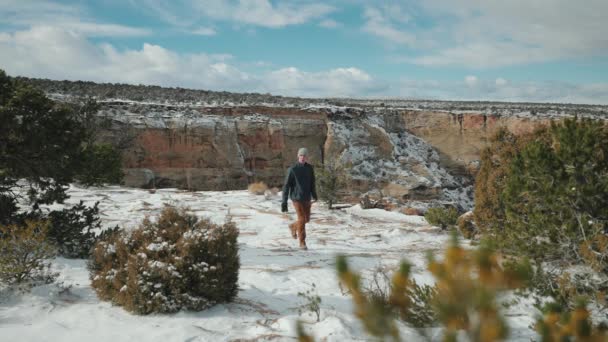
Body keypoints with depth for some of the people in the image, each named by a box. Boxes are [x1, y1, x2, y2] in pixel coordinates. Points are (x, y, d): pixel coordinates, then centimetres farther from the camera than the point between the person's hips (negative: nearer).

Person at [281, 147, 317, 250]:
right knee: (302, 219, -7)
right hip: (296, 198, -5)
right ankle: (302, 242, 6)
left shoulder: (310, 168, 2)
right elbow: (286, 186, -9)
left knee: (307, 219, 13)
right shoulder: (292, 169, -11)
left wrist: (314, 195, 1)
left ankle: (293, 226, 43)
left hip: (307, 198, 5)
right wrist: (284, 202, -13)